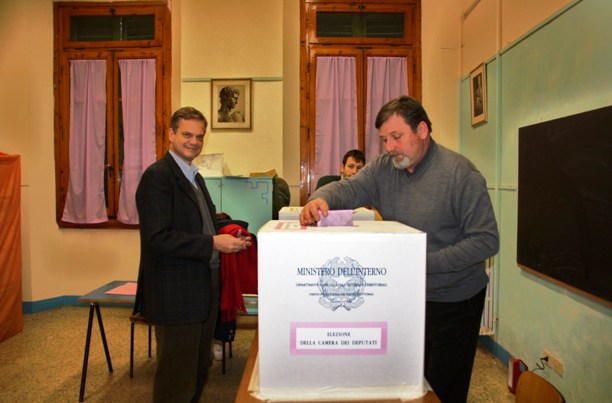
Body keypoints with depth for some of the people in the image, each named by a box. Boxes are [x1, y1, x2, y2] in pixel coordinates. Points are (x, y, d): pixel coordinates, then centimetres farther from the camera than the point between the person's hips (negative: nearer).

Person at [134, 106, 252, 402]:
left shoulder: (194, 177, 14)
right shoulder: (157, 176, -15)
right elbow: (157, 238, -24)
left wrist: (228, 236, 3)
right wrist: (213, 243, -24)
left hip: (203, 288, 9)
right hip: (176, 293, -9)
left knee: (199, 369, 22)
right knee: (177, 378, 5)